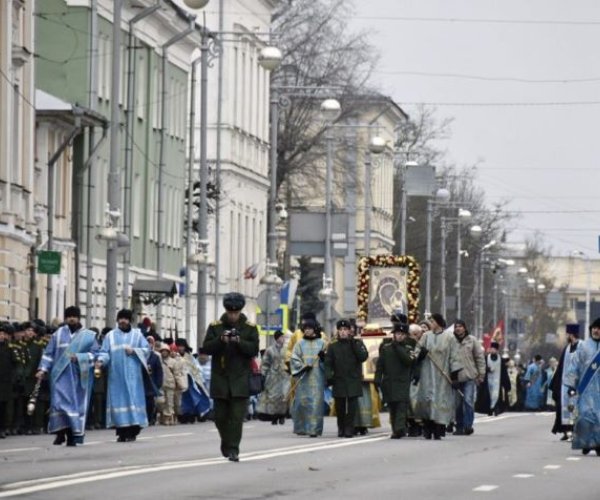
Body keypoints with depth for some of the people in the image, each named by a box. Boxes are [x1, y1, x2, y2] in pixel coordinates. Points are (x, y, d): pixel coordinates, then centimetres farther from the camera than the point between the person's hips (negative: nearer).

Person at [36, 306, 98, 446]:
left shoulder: (89, 336, 8)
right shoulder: (58, 334, 10)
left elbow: (95, 354, 1)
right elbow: (48, 354, 8)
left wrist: (79, 358, -15)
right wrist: (42, 369, -4)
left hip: (80, 376, 0)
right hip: (61, 374, 0)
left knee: (77, 405, -2)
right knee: (60, 402, -14)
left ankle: (73, 437, 0)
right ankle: (61, 432, -6)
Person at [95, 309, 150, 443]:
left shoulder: (137, 334, 12)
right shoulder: (110, 335, 12)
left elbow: (146, 349, 7)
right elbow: (105, 352, 3)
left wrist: (134, 351, -9)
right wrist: (101, 361, -17)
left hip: (132, 373, -1)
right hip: (116, 374, 1)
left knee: (133, 399, -8)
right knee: (118, 400, -3)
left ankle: (132, 431, -8)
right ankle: (121, 432, -2)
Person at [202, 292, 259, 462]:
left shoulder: (250, 328, 4)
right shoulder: (215, 326, 5)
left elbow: (254, 350, -3)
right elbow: (206, 348, -2)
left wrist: (239, 341, -19)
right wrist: (221, 340, -18)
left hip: (240, 379, -2)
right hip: (220, 378, 2)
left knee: (237, 416, -9)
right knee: (220, 415, 8)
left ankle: (233, 449, -9)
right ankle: (226, 443, 29)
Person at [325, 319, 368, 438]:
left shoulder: (357, 344, 7)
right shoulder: (333, 347, 12)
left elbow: (364, 356, -8)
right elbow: (328, 363, 6)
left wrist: (354, 344, -12)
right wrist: (328, 376, -9)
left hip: (353, 381, -2)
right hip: (339, 382, 2)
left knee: (352, 406, -7)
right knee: (339, 406, 4)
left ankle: (349, 428, -3)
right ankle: (341, 428, 18)